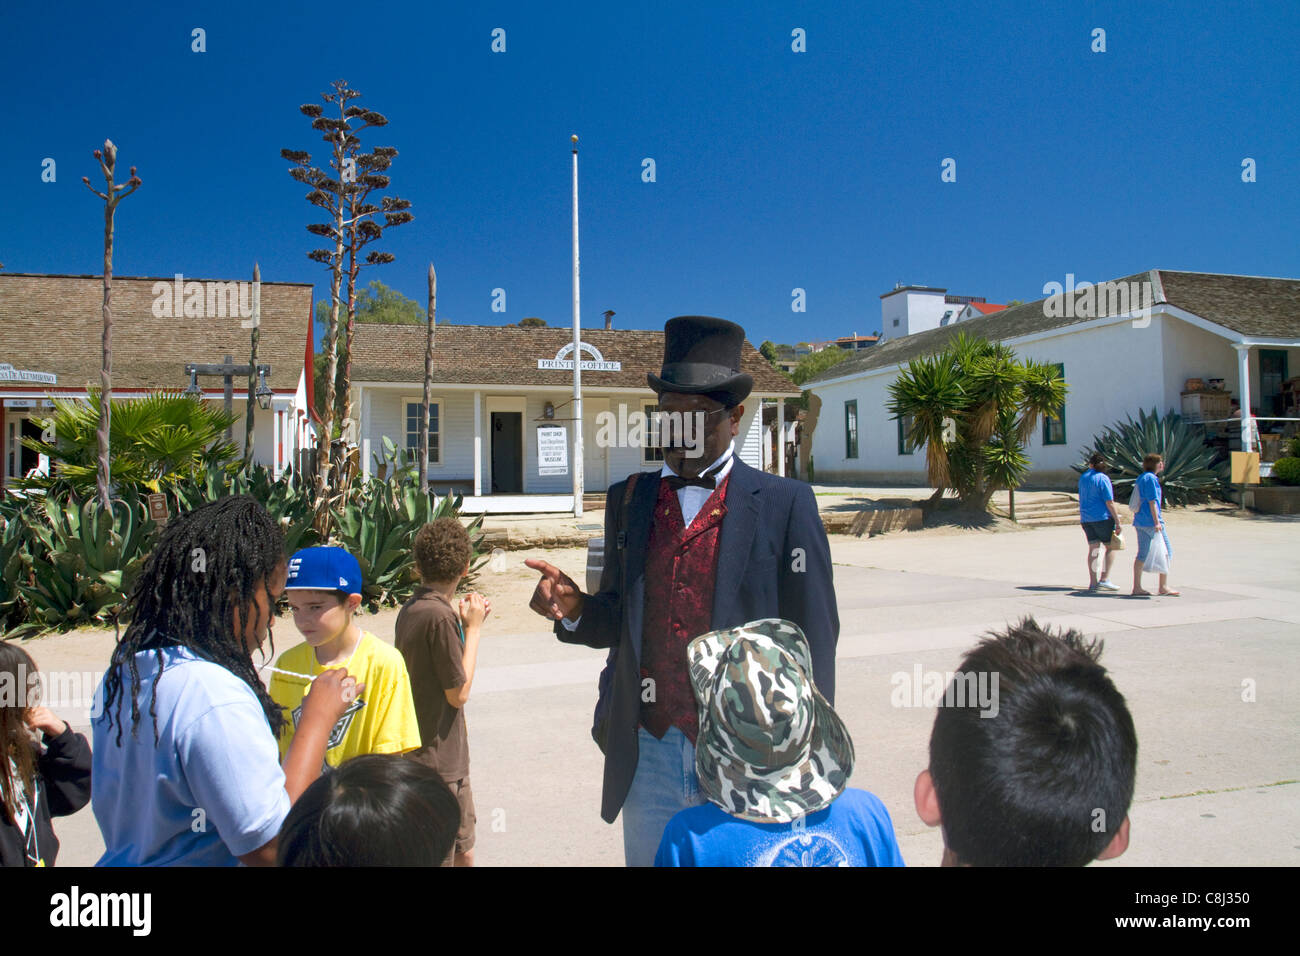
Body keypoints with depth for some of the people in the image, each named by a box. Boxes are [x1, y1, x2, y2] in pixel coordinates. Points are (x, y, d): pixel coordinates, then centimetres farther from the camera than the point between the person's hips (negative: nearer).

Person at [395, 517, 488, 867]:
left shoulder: (409, 610, 6)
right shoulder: (440, 616, -22)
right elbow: (459, 693, -15)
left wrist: (462, 621, 10)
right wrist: (473, 628, -9)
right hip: (439, 763, -9)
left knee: (463, 851, 21)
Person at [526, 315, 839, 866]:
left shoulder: (784, 504, -5)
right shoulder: (627, 500, 7)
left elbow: (812, 640, -4)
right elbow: (619, 621, 13)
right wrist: (574, 610, -9)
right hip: (648, 759, 3)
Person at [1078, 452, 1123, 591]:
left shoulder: (1083, 478, 10)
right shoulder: (1103, 478, -10)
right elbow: (1109, 502, -13)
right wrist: (1117, 521, -11)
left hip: (1086, 518, 6)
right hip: (1102, 517, -6)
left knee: (1093, 548, 6)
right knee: (1110, 547, 4)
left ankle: (1093, 582, 2)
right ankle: (1105, 579, -3)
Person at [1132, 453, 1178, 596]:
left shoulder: (1141, 477, 17)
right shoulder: (1150, 478, -11)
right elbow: (1152, 501, -16)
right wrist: (1157, 521, -18)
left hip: (1140, 520, 9)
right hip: (1151, 520, -9)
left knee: (1142, 554, 7)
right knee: (1166, 552, 1)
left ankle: (1137, 587, 5)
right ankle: (1163, 586, 3)